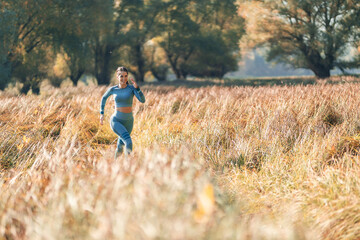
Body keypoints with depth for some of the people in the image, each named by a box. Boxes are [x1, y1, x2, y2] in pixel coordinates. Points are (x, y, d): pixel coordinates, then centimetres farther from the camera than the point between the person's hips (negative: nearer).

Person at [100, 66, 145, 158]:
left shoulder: (132, 88, -6)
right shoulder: (113, 89, -4)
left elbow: (142, 100, -20)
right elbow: (104, 97, 17)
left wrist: (136, 87, -31)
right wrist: (101, 113, 14)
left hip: (128, 122, 2)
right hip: (116, 121, -2)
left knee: (120, 149, 21)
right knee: (128, 141, -29)